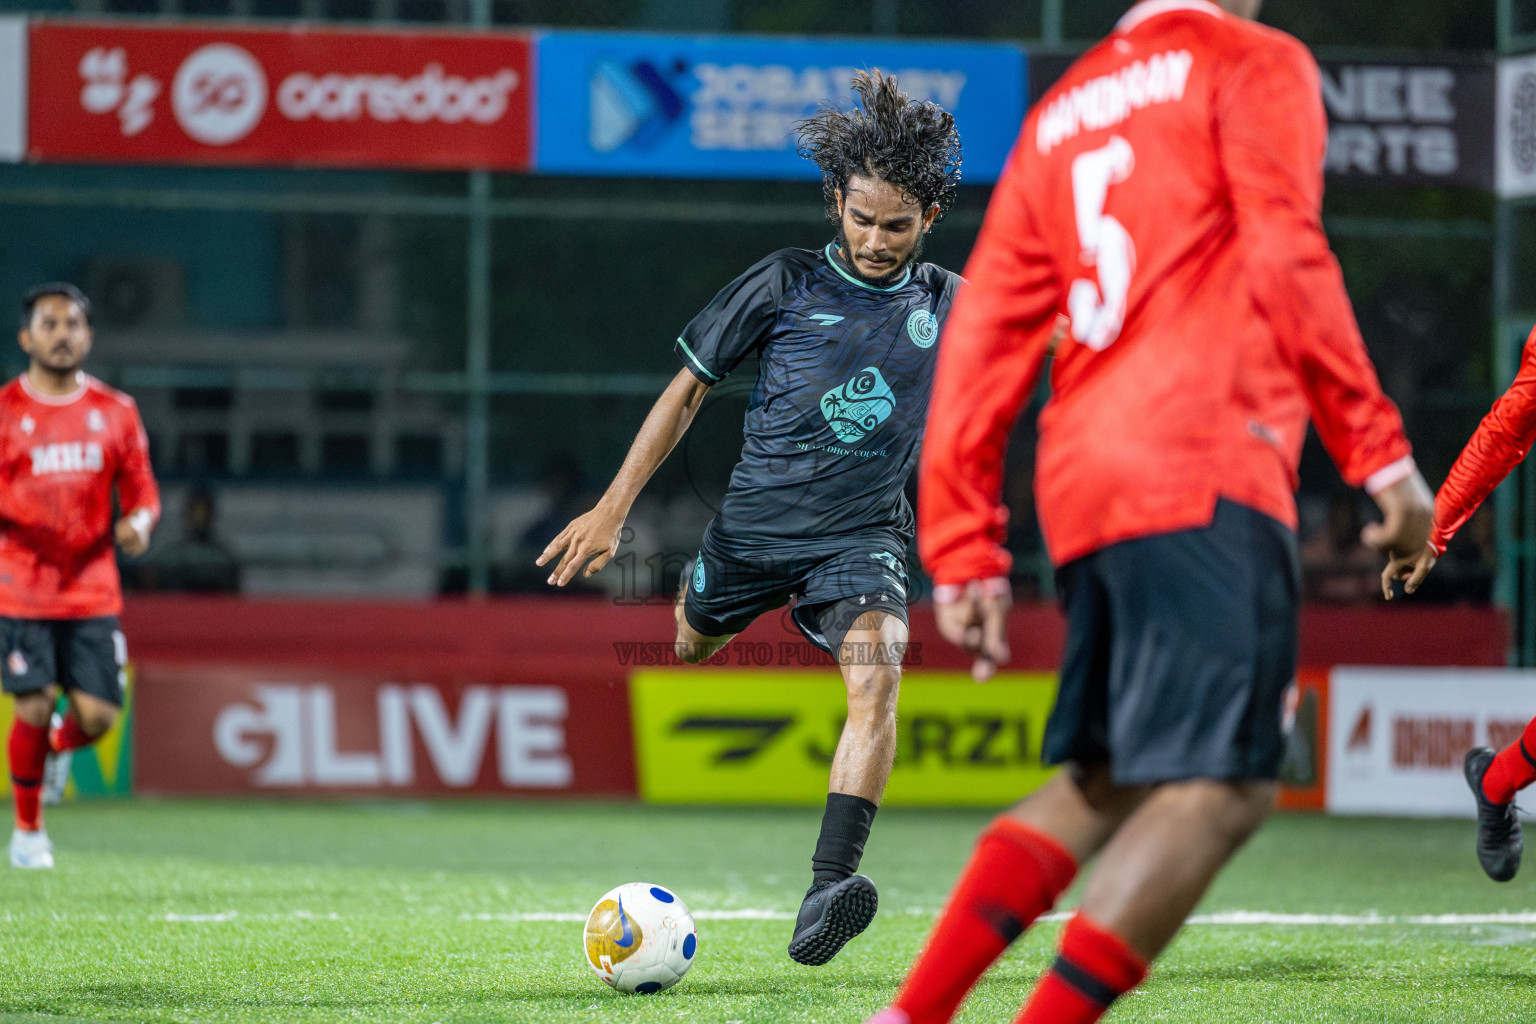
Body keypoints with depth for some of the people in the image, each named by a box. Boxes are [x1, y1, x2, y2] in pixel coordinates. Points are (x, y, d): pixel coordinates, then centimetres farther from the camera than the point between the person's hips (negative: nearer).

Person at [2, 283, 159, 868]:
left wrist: (139, 521, -11)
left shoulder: (116, 413, 8)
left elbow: (141, 489, 12)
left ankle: (60, 747, 33)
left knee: (98, 715, -5)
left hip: (93, 593, 2)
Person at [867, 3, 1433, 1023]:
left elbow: (985, 331, 19)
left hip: (1084, 489, 8)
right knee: (1214, 791, -12)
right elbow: (1283, 260, -9)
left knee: (1105, 784, 15)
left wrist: (964, 551, 20)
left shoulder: (1062, 111, 24)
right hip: (1210, 477, -8)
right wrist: (1381, 453, -9)